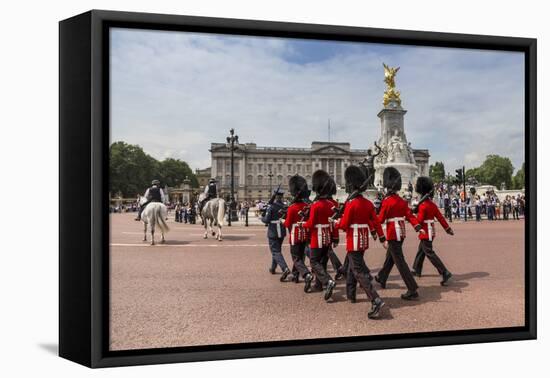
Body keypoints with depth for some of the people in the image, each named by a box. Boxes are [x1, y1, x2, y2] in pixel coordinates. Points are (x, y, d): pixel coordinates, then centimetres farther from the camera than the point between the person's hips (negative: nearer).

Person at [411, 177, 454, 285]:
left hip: (425, 232, -9)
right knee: (420, 251, 21)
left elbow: (419, 220, -19)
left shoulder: (422, 205, -18)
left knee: (430, 253, -8)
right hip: (431, 231, 9)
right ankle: (416, 270, 33)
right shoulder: (432, 204, 7)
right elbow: (440, 217, 7)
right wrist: (448, 228, 11)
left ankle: (445, 273, -14)